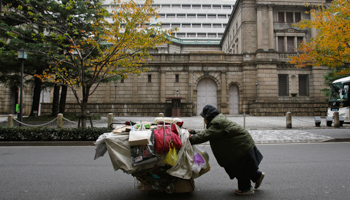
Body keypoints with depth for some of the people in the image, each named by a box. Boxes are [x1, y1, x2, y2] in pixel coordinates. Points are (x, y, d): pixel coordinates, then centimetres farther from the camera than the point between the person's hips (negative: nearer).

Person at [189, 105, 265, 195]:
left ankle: (245, 188, 25)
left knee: (240, 167, 6)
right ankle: (258, 175, 39)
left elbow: (206, 135, -31)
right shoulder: (218, 119, 9)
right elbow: (207, 132, 11)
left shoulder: (217, 123, -25)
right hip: (243, 144, 10)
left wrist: (191, 139, -24)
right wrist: (193, 132, 5)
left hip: (242, 146, -10)